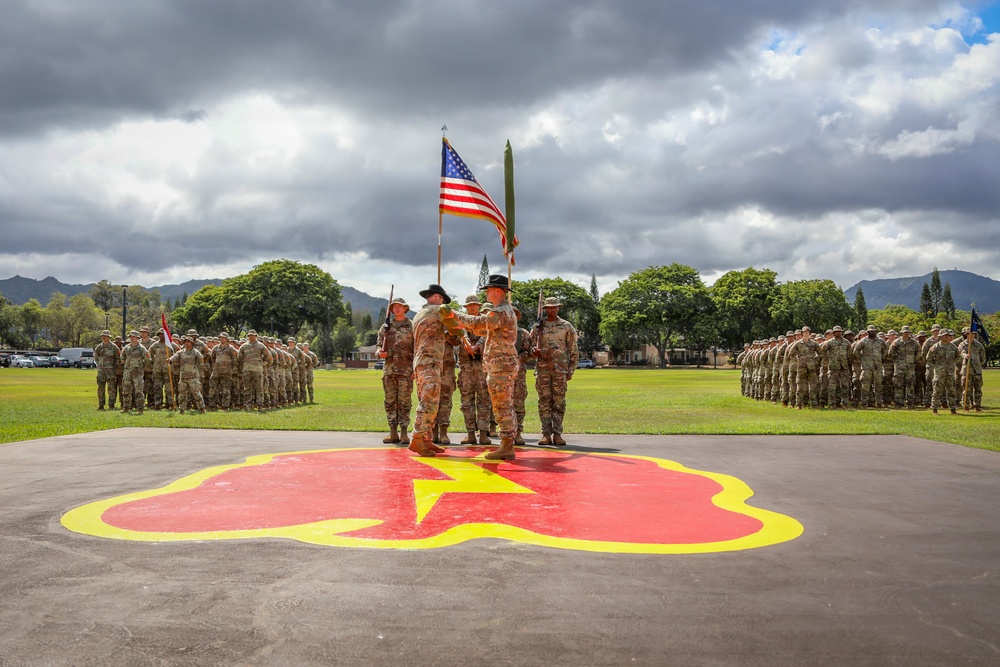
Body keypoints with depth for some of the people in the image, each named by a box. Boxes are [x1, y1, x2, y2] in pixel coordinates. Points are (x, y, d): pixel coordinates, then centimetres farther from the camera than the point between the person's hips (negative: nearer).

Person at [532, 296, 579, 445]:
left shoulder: (566, 326, 6)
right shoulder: (538, 326, 10)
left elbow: (573, 351, 6)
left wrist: (571, 370, 0)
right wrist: (534, 351, -9)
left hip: (560, 369, -1)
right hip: (542, 368, 1)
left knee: (559, 402, 0)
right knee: (544, 401, 0)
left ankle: (557, 434, 4)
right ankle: (546, 434, 3)